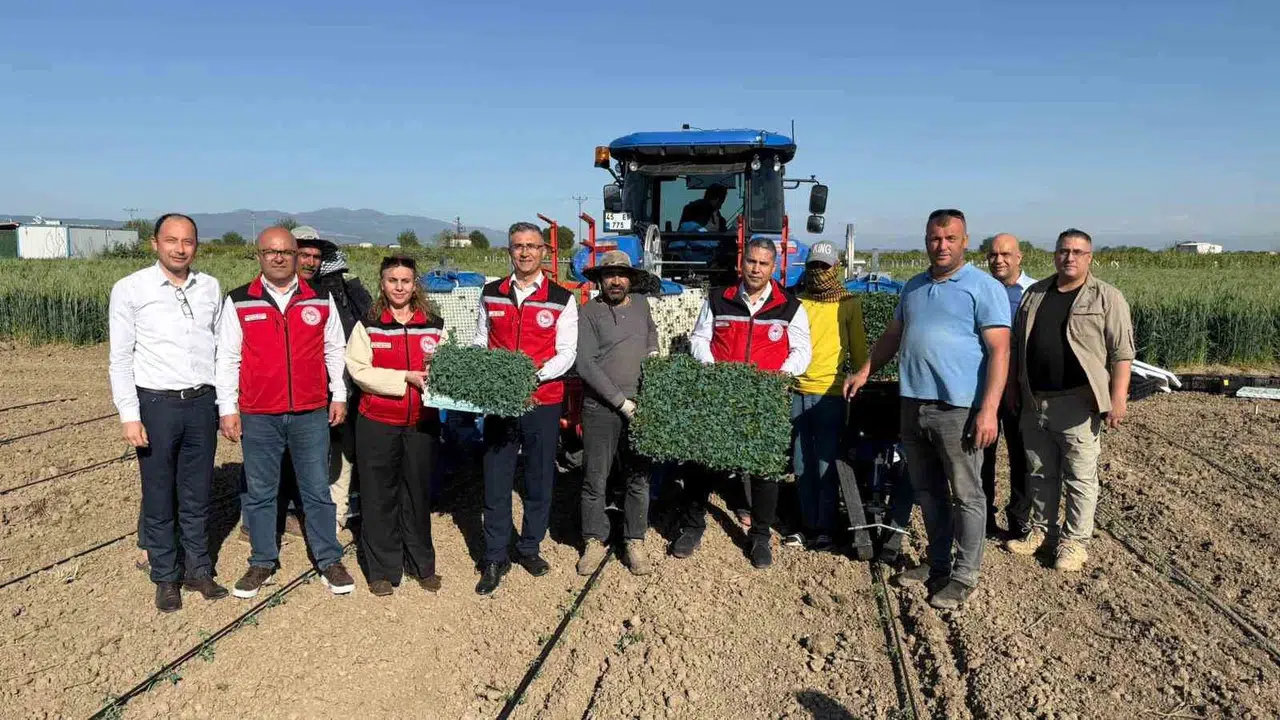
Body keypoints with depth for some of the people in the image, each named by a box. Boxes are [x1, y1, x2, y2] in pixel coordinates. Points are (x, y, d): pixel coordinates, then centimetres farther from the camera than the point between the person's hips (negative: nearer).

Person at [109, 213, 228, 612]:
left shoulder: (211, 288, 4)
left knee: (198, 495, 12)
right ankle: (166, 578, 23)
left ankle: (198, 570, 27)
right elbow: (121, 358, -4)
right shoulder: (130, 289, -5)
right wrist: (129, 415, -9)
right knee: (158, 499, 8)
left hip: (202, 403, 3)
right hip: (156, 404, -2)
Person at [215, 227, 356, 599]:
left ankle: (329, 561, 19)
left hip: (311, 414, 0)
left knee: (318, 490, 7)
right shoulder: (238, 302, 1)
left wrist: (339, 395, 7)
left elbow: (335, 351, 11)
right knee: (260, 493, 11)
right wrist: (227, 408, -1)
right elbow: (227, 358, 3)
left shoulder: (320, 299, 4)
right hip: (258, 416, 0)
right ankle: (262, 563, 26)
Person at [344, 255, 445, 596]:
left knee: (418, 494, 12)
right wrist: (407, 378, -19)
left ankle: (422, 565, 26)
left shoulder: (435, 326, 6)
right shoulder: (367, 326, 0)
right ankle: (382, 570, 19)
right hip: (377, 424, -1)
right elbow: (359, 371, -11)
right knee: (380, 496, 6)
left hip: (422, 423, 2)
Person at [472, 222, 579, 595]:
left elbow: (567, 353, -4)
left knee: (540, 480, 10)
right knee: (496, 480, 5)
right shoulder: (490, 294, 7)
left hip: (543, 401, -1)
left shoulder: (562, 299, -1)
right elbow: (480, 341, 14)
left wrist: (535, 375, -20)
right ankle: (495, 558, 17)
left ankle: (529, 548, 28)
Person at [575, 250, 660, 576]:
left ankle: (635, 542, 20)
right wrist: (620, 402, -15)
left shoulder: (641, 303, 10)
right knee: (595, 479, 4)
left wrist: (653, 350, 12)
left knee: (639, 478, 7)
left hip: (640, 407, 4)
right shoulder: (590, 312, -5)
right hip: (600, 408, -4)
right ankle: (595, 542, 20)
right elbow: (586, 365, -13)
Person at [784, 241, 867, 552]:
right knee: (801, 465, 11)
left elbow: (858, 349, 3)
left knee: (825, 465, 1)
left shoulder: (849, 304, 1)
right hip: (798, 392, 4)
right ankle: (808, 524, 23)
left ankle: (824, 528, 13)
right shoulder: (798, 302, 9)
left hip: (830, 394, -4)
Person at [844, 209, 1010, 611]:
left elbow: (999, 351, -12)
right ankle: (938, 563, 29)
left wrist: (989, 410, -19)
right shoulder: (914, 287, 15)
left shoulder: (985, 288, -6)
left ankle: (964, 575, 14)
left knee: (965, 495, 3)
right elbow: (893, 334, 26)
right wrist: (865, 371, 19)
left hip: (958, 409, -7)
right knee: (927, 491, 15)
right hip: (913, 405, 7)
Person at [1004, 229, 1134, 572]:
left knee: (1080, 477, 3)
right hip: (1034, 403, 5)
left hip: (1077, 405, -5)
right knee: (1040, 473, 15)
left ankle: (1074, 541, 14)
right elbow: (1018, 345, 17)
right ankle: (1041, 530, 28)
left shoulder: (1107, 298, -3)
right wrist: (1013, 389, 14)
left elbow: (1122, 352, -7)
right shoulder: (1034, 293, 12)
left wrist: (1118, 399, -14)